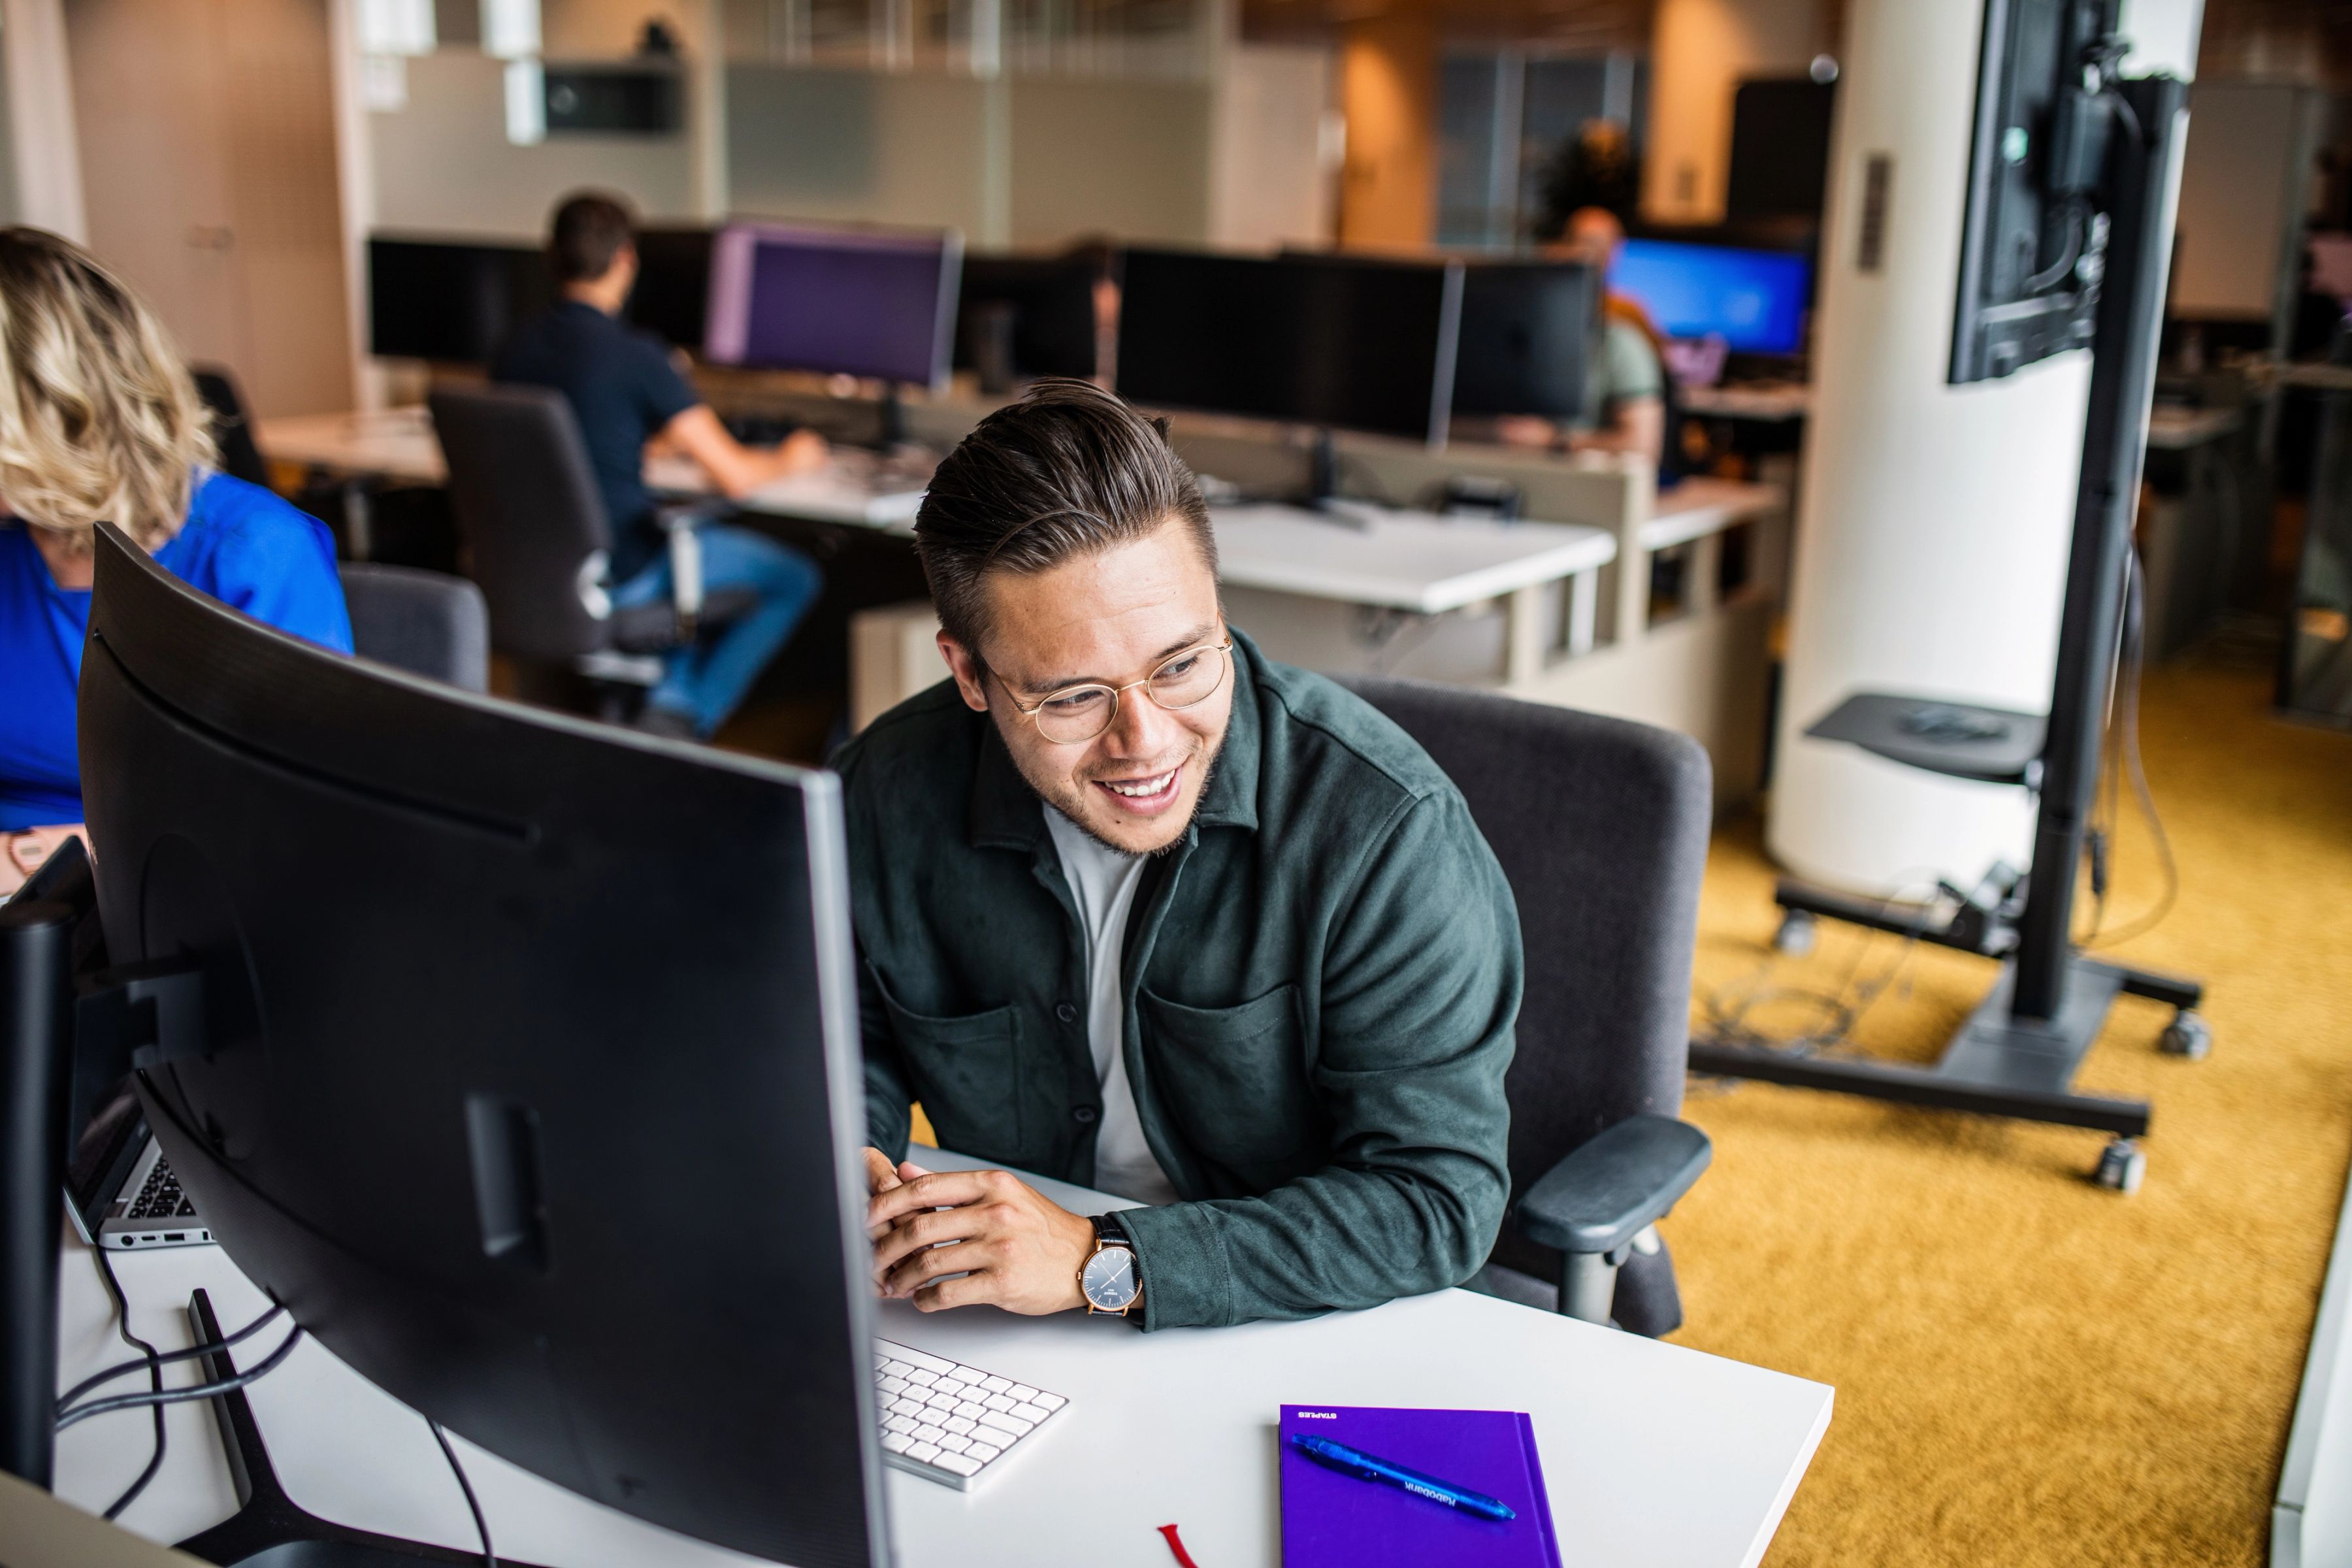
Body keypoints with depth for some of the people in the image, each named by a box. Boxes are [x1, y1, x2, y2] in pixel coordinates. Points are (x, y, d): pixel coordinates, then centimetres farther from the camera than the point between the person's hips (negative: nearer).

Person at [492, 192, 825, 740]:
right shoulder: (634, 354, -19)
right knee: (795, 577, 10)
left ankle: (673, 698, 18)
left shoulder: (512, 350, 2)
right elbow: (735, 477, -18)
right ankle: (687, 715, 4)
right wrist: (789, 460, 4)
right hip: (616, 578, -7)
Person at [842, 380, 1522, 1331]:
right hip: (1009, 1359, 3)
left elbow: (1438, 1200, -20)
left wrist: (1106, 1265, -26)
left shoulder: (1388, 828, -20)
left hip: (1308, 1356, -2)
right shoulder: (883, 798, -8)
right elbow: (847, 1052, 10)